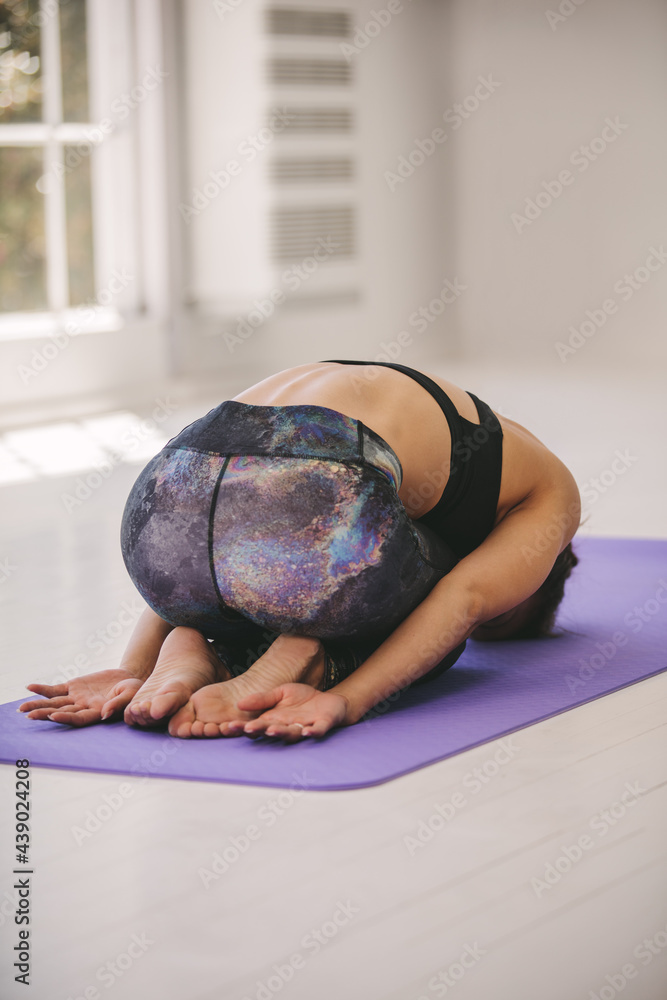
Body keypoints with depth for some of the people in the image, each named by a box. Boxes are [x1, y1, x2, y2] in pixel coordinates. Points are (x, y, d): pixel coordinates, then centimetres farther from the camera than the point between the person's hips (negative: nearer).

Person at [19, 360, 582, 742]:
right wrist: (346, 701, -2)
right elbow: (465, 600, 6)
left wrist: (132, 674, 20)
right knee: (425, 636, 27)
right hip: (308, 520, -6)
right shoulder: (552, 491, 29)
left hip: (163, 507, 6)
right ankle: (304, 660, -3)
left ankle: (186, 659, 6)